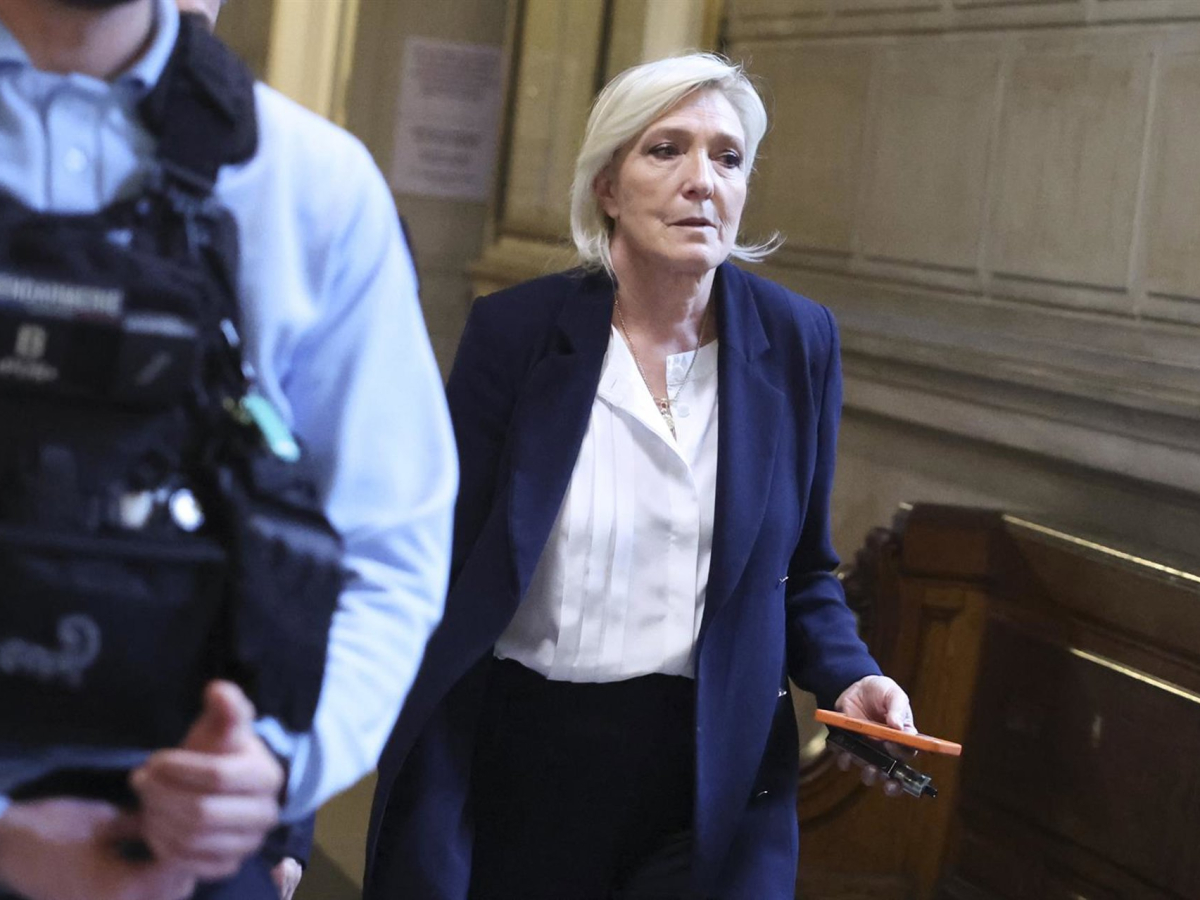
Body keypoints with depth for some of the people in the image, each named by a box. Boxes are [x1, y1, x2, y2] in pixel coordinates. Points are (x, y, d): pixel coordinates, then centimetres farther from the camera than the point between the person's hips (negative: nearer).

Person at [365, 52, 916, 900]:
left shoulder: (796, 342, 0)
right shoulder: (516, 329, -6)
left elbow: (803, 573, 11)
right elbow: (452, 586, -6)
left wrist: (848, 678, -10)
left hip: (717, 787, 1)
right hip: (527, 767, 0)